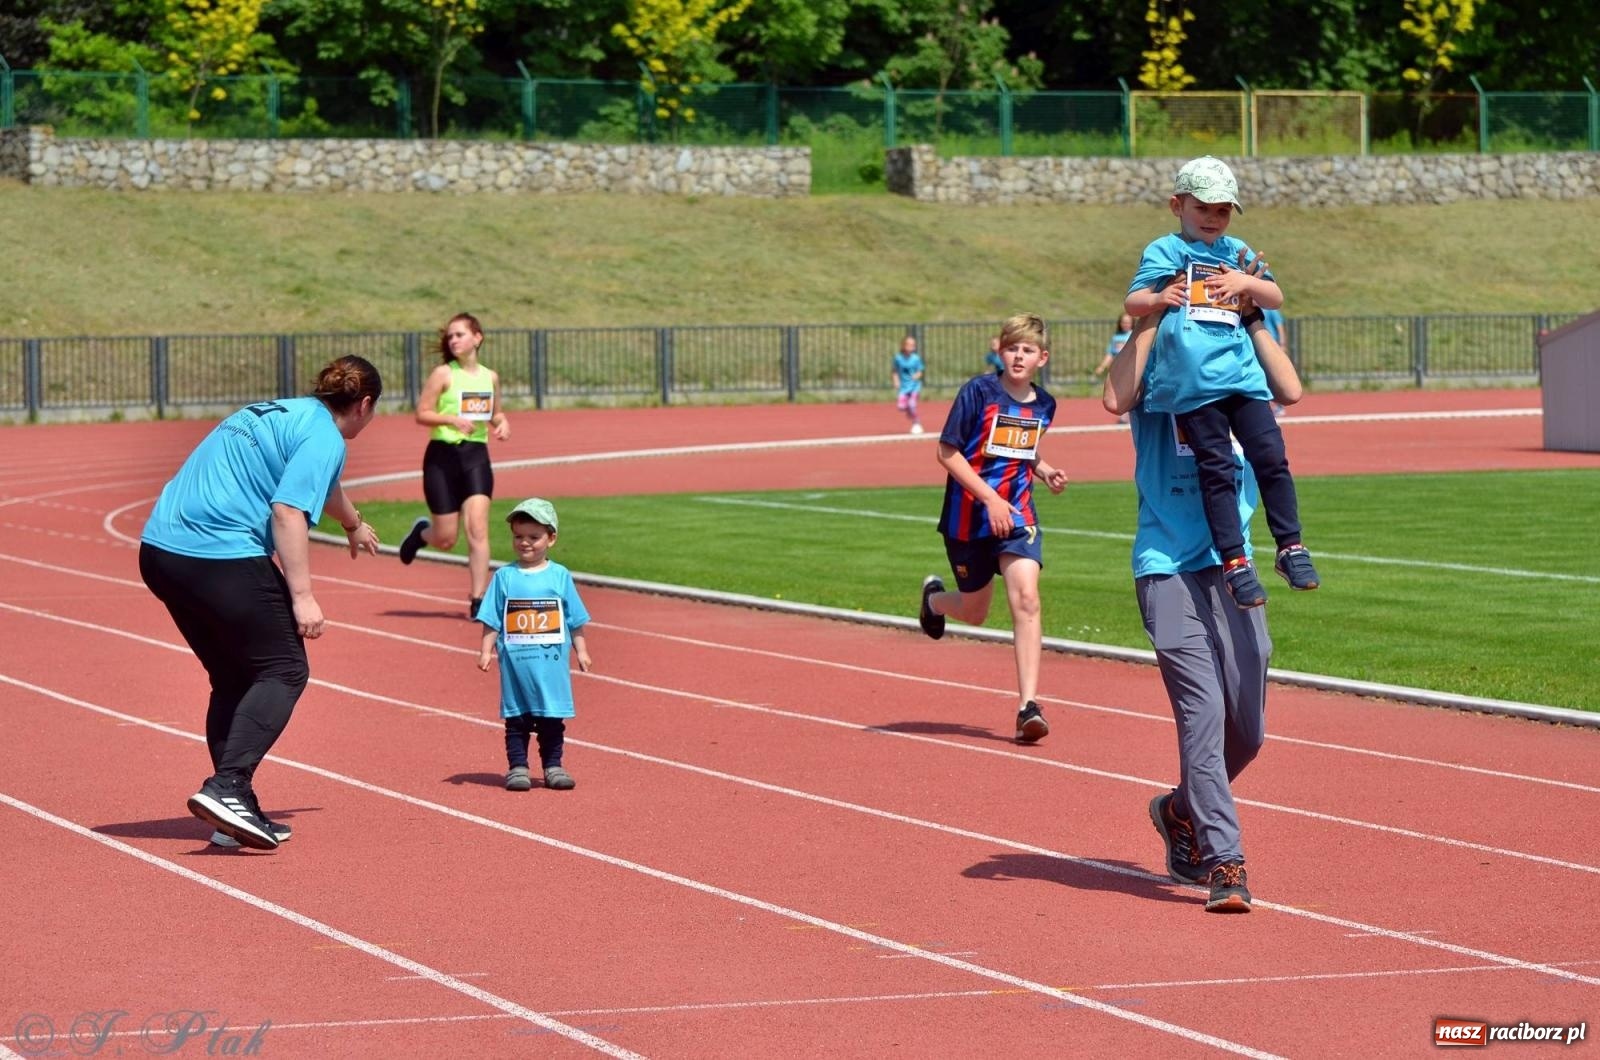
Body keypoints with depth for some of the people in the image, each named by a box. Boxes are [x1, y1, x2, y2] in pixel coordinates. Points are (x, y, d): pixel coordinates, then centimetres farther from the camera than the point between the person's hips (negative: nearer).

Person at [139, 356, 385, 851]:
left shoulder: (279, 413, 27)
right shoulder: (324, 437, -3)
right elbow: (288, 511, -17)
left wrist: (354, 526, 66)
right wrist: (302, 596, -17)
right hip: (224, 557, -9)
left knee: (235, 680, 16)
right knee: (283, 670, -2)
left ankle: (235, 811, 12)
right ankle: (226, 787, -18)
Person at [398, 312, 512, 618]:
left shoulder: (490, 377, 8)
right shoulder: (443, 374, -5)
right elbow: (422, 414, -8)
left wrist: (502, 424, 0)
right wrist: (452, 419, -24)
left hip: (477, 455, 3)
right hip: (444, 456, -3)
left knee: (477, 527, -13)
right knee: (445, 539, 2)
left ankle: (477, 600, -10)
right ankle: (422, 532, 39)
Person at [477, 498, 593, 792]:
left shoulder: (560, 576, 3)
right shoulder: (504, 577, 2)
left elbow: (575, 620, 7)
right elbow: (491, 620, 2)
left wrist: (581, 651, 5)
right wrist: (486, 651, -4)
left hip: (552, 662, 0)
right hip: (515, 661, 0)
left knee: (553, 719, 6)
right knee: (516, 719, 4)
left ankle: (553, 767, 15)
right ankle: (517, 768, 10)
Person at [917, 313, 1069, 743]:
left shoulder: (1044, 404, 4)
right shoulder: (979, 392, -11)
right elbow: (947, 452, -12)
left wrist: (1045, 471, 1)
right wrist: (990, 498, -19)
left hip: (1017, 515, 2)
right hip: (969, 515, -2)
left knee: (1026, 597, -18)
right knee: (975, 612, 11)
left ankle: (1028, 705, -17)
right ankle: (934, 597, 49)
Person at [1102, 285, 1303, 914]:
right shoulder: (1152, 366, 3)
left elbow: (1290, 391, -7)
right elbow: (1117, 400, -19)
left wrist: (1251, 317, -6)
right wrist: (1152, 318, -14)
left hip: (1232, 567, 4)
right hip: (1168, 569, -4)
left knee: (1247, 729, 8)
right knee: (1202, 711, -15)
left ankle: (1183, 812, 34)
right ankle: (1222, 862, -15)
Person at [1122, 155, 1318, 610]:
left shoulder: (1237, 252, 22)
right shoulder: (1166, 250, 8)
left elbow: (1275, 298, 20)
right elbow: (1132, 301, -2)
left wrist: (1247, 282, -2)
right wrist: (1158, 299, -25)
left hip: (1241, 372, 4)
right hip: (1193, 379, -4)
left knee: (1271, 456, -3)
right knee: (1216, 468, -6)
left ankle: (1290, 547, 6)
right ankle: (1234, 562, -4)